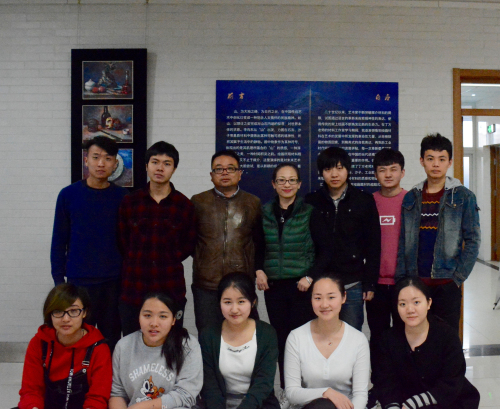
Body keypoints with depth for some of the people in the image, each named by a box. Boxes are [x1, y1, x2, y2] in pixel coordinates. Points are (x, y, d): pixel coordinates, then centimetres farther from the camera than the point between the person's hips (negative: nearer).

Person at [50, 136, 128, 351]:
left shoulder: (123, 197, 2)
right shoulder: (69, 195, -1)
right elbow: (59, 241, 2)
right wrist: (58, 279, -1)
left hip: (115, 283, 1)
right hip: (79, 282, -1)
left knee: (111, 341, 9)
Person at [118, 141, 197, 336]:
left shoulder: (184, 205, 3)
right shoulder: (130, 202, 6)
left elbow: (189, 244, 10)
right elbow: (122, 241, 11)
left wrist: (168, 262, 3)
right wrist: (138, 263, 5)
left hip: (171, 291, -1)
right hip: (133, 290, 1)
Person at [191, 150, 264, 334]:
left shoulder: (253, 203, 11)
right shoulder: (198, 202, 8)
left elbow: (259, 242, 18)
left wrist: (256, 270, 10)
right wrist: (201, 257, 10)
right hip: (206, 286, 0)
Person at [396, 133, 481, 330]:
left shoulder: (463, 196, 0)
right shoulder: (411, 198, 8)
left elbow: (473, 241, -2)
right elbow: (403, 242, 9)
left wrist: (458, 277, -8)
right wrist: (401, 279, 3)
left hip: (446, 285, -2)